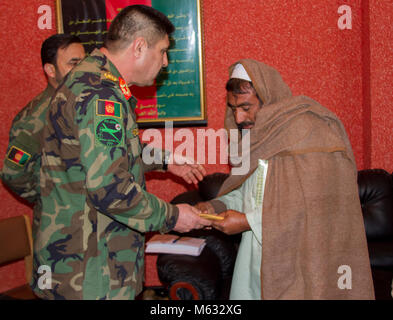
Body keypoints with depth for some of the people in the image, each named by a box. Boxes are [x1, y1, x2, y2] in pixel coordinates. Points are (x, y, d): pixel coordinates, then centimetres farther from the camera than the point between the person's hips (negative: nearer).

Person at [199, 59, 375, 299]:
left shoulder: (309, 130, -18)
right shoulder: (256, 131, 10)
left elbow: (312, 205, -23)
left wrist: (249, 221, -20)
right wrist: (216, 206, -2)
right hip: (257, 252, 7)